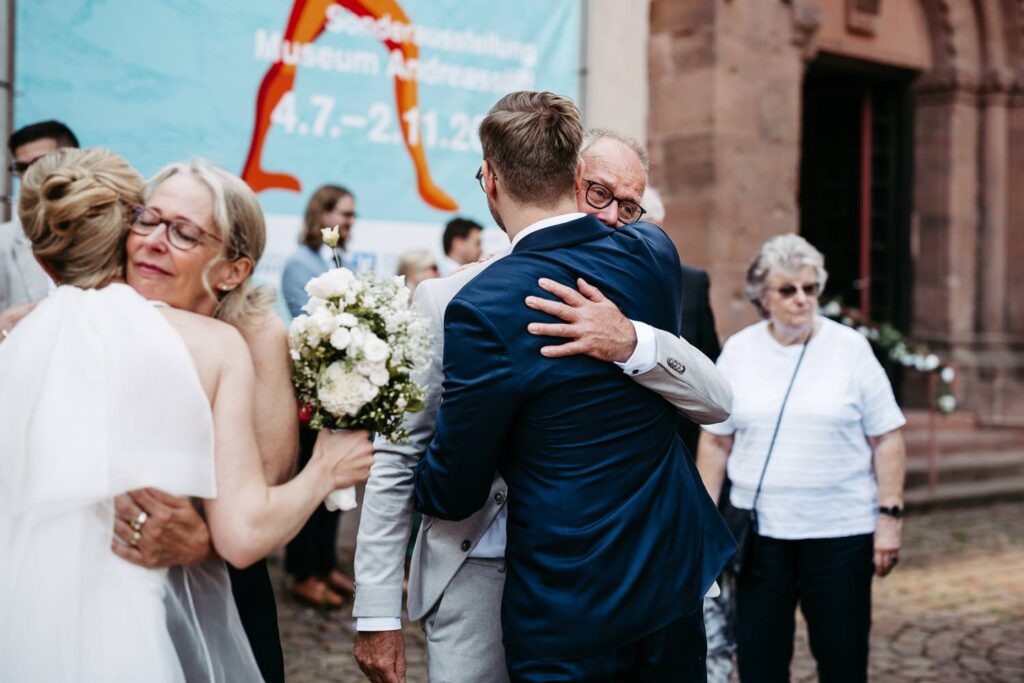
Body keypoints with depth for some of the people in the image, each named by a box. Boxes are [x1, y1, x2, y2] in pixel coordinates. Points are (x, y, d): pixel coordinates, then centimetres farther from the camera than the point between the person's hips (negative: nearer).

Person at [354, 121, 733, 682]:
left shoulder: (622, 307, -2)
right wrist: (377, 612, -6)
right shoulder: (447, 301, -7)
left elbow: (715, 402, -13)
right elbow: (397, 460, -5)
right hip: (475, 575, -2)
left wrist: (631, 344, -33)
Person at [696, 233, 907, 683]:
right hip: (758, 529, 1)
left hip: (841, 530, -1)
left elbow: (886, 439, 0)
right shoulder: (738, 351, 4)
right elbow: (715, 441, 7)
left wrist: (890, 516, -5)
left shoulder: (850, 348, -1)